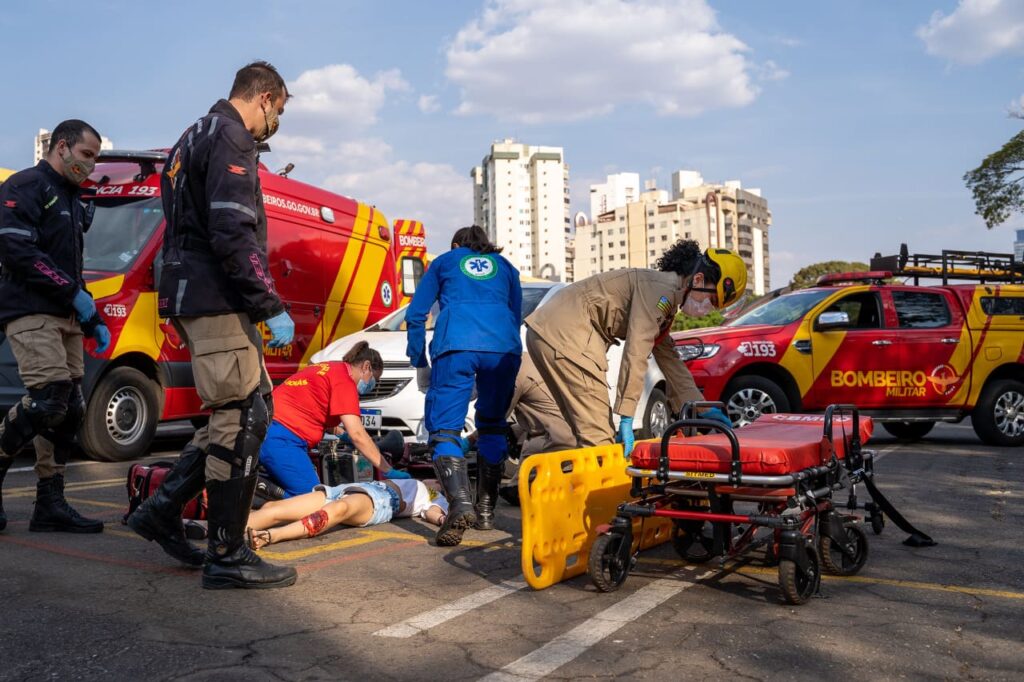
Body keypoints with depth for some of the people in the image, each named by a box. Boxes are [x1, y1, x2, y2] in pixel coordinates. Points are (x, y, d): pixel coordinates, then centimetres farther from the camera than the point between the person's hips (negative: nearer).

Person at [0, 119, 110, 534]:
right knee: (48, 399, -21)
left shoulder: (73, 201, 24)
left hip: (65, 317, 9)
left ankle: (50, 506, 8)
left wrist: (94, 321, 20)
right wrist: (73, 291, -15)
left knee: (70, 410, 3)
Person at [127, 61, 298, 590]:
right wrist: (272, 308, -20)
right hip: (217, 299, -10)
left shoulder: (194, 139, 24)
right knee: (243, 417, -7)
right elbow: (234, 234, -22)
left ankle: (164, 509, 16)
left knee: (241, 411, 14)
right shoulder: (231, 139, -10)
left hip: (192, 295, 10)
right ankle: (227, 556, -1)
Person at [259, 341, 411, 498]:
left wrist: (340, 433, 23)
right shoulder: (344, 381, -10)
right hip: (281, 441, -10)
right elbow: (357, 434, -16)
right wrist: (388, 471, -13)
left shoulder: (330, 368, 17)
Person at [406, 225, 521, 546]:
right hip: (504, 345, 3)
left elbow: (415, 315, 22)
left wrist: (418, 358, 30)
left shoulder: (444, 261, 27)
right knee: (492, 427, 18)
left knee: (444, 429, -3)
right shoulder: (505, 266, 31)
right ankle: (486, 510, 16)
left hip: (456, 345, -3)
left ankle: (460, 504, -26)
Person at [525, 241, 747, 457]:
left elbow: (669, 359, 25)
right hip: (565, 333, -11)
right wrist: (626, 416, -23)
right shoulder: (661, 290, -13)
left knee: (586, 433, 14)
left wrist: (701, 409, 25)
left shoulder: (666, 301, 18)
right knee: (599, 436, -11)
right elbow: (636, 352, -22)